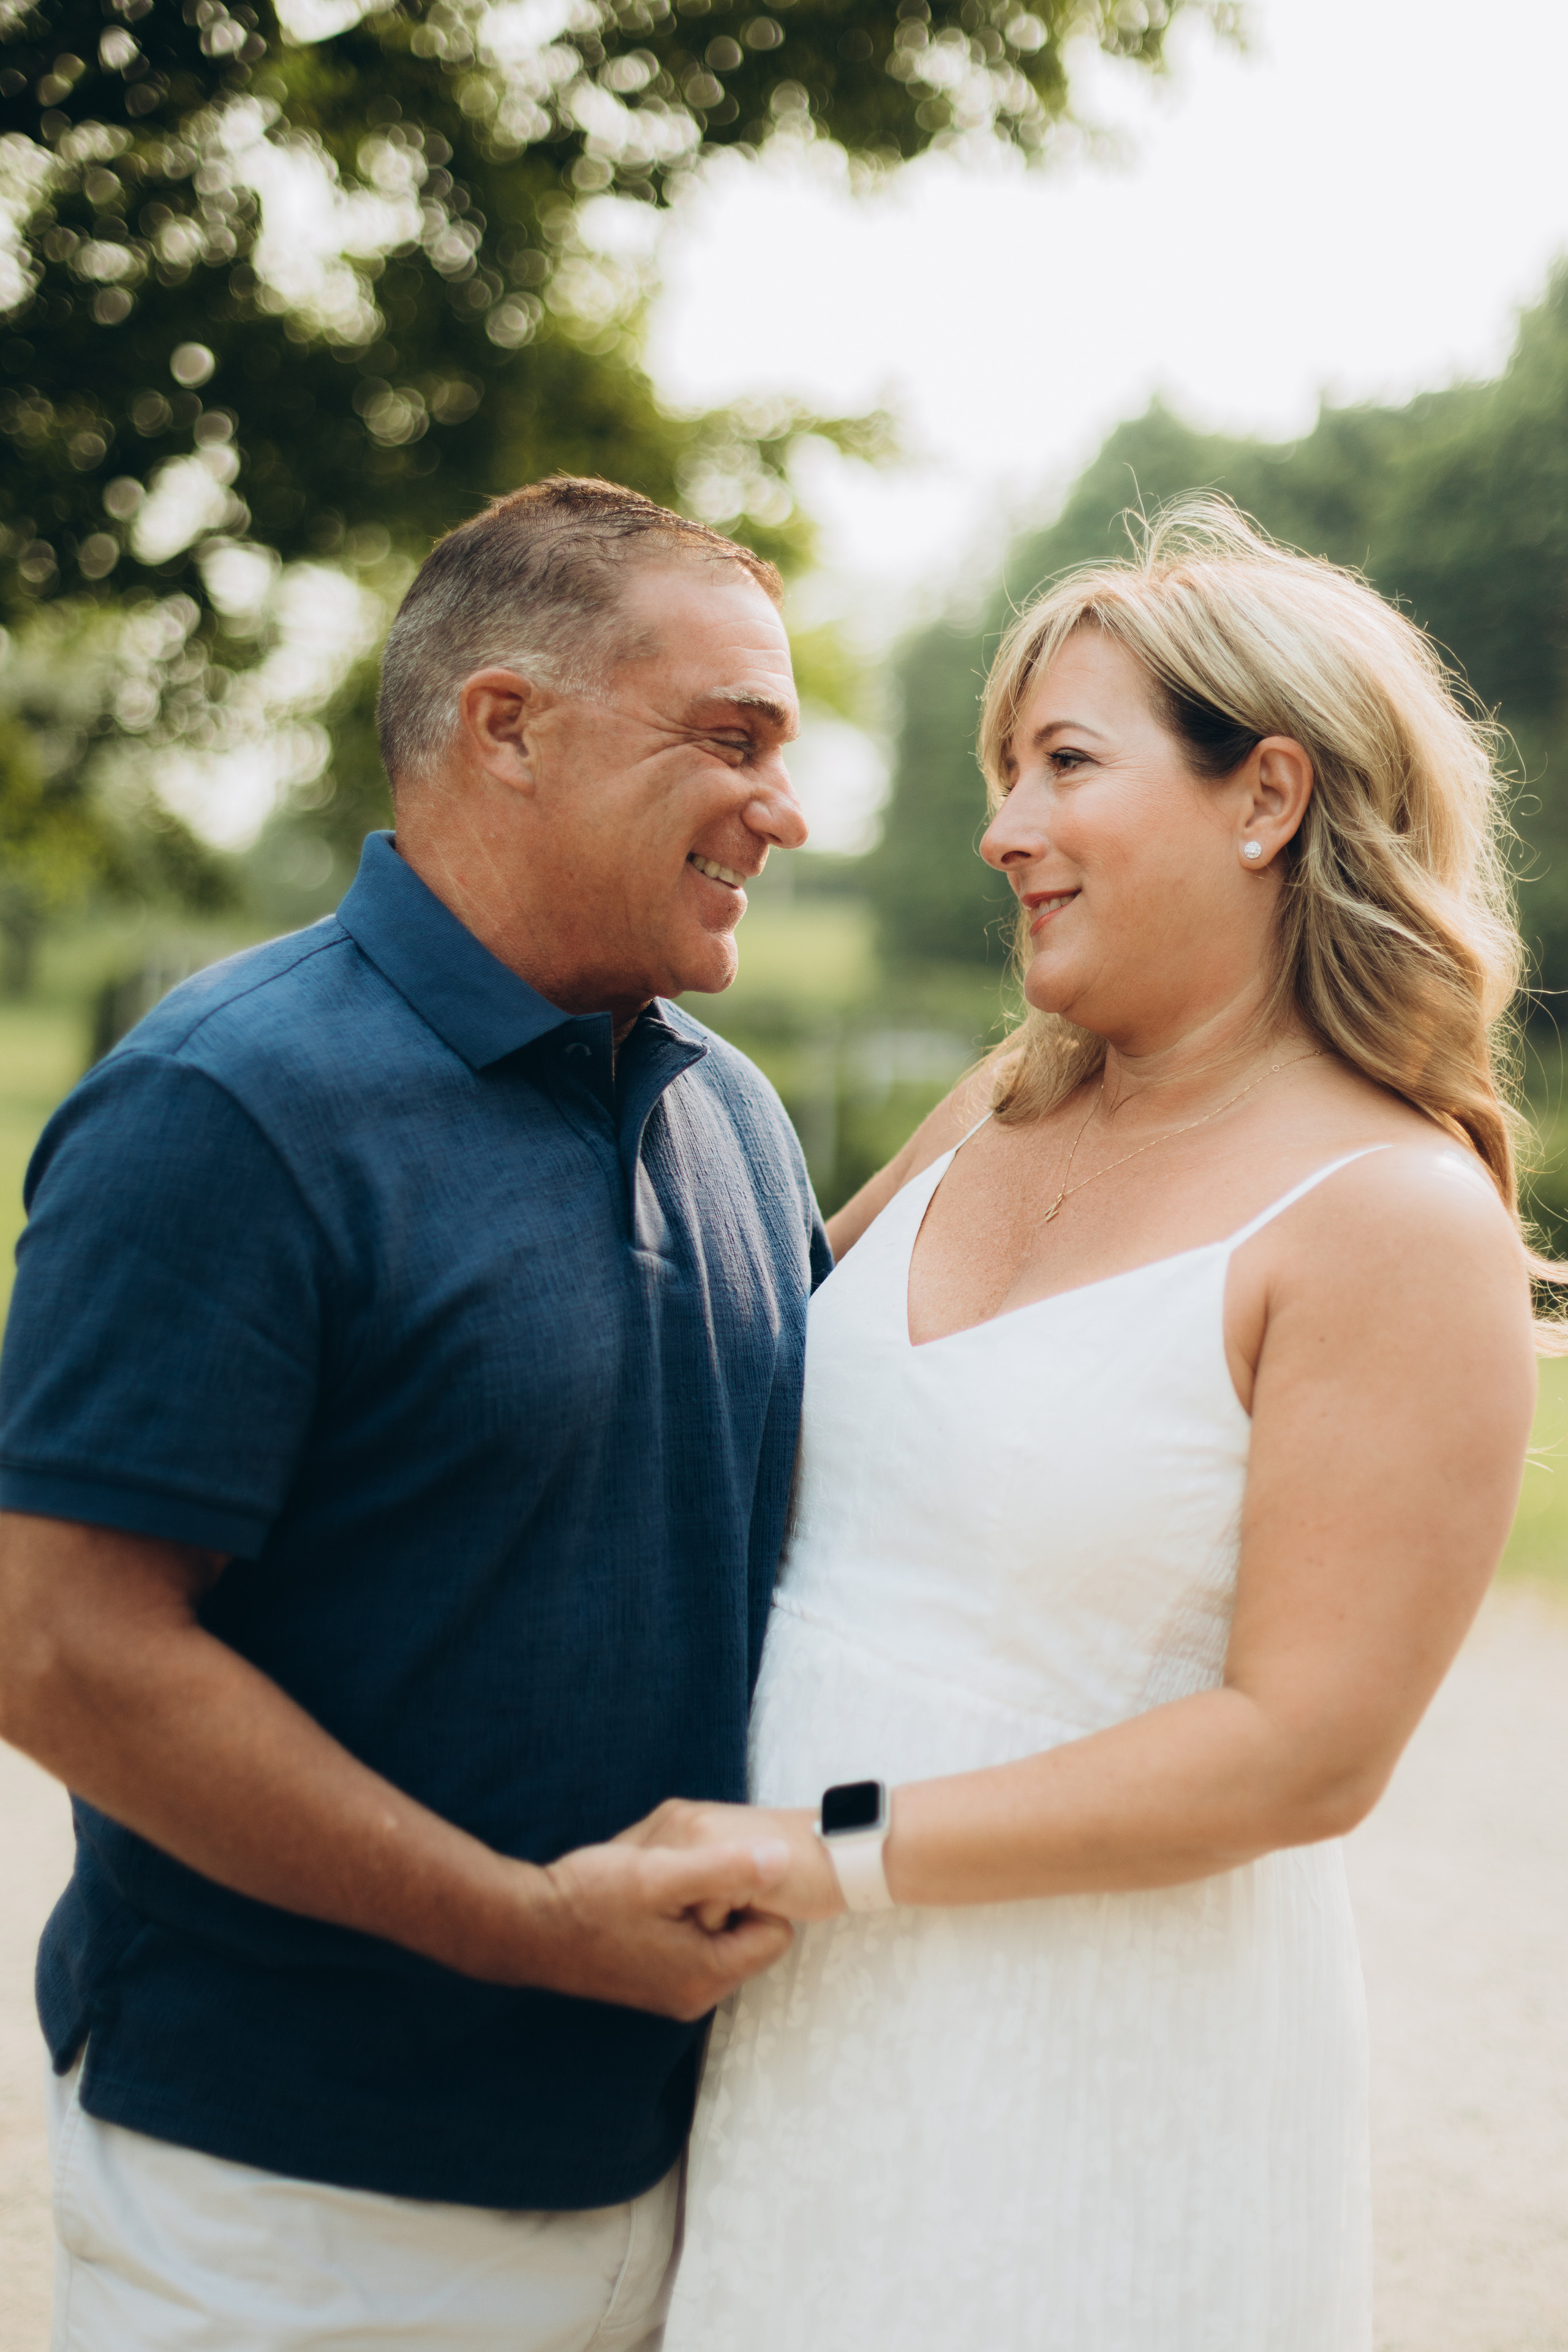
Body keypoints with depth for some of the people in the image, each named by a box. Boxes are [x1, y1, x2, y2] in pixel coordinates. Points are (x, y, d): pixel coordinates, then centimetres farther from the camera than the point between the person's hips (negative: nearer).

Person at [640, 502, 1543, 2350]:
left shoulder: (1395, 1219, -16)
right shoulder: (1009, 1111, 4)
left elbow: (1307, 1747, -19)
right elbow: (796, 1346, 22)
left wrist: (834, 1849, -19)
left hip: (1103, 2060, -6)